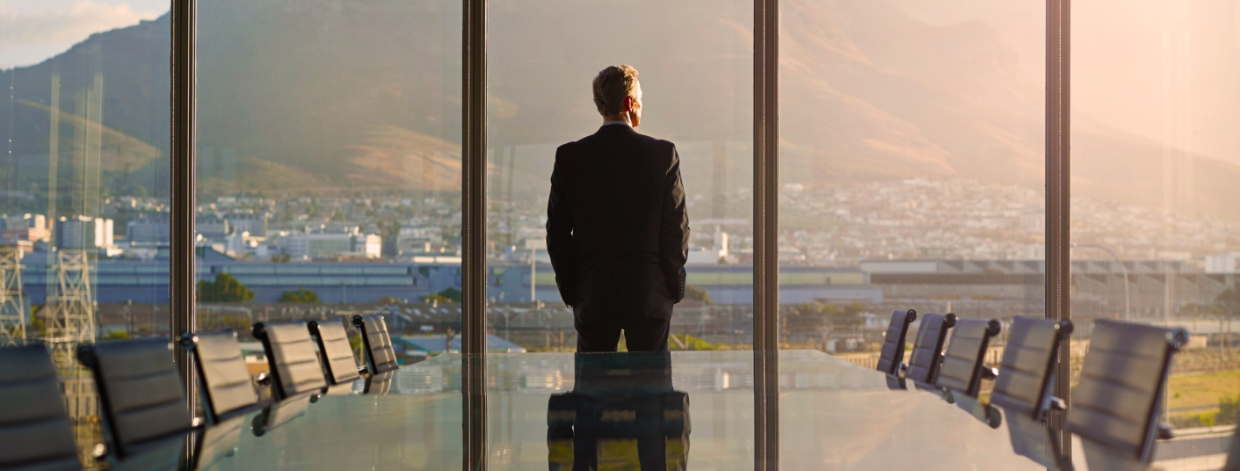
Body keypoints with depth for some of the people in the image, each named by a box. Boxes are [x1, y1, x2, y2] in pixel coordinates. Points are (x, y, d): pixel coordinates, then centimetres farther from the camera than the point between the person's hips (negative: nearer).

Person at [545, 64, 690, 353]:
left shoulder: (569, 156, -2)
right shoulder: (663, 153, -6)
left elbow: (557, 231, 1)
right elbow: (677, 226, -3)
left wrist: (569, 289, 9)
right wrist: (674, 286, 8)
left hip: (592, 294, 1)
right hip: (650, 294, -1)